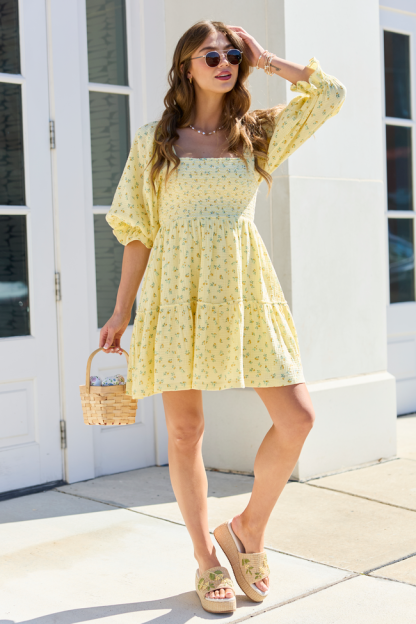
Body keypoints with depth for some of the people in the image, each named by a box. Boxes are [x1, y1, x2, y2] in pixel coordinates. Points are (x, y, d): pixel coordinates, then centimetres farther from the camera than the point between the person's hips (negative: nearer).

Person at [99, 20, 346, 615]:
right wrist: (121, 312, 5)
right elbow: (139, 231, 8)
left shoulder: (259, 131, 14)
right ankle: (207, 560, 19)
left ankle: (249, 529, 16)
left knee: (297, 417, -7)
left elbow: (333, 93, 8)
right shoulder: (154, 140, 9)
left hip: (242, 290, 2)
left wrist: (267, 61, 12)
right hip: (177, 291, -1)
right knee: (185, 430, 2)